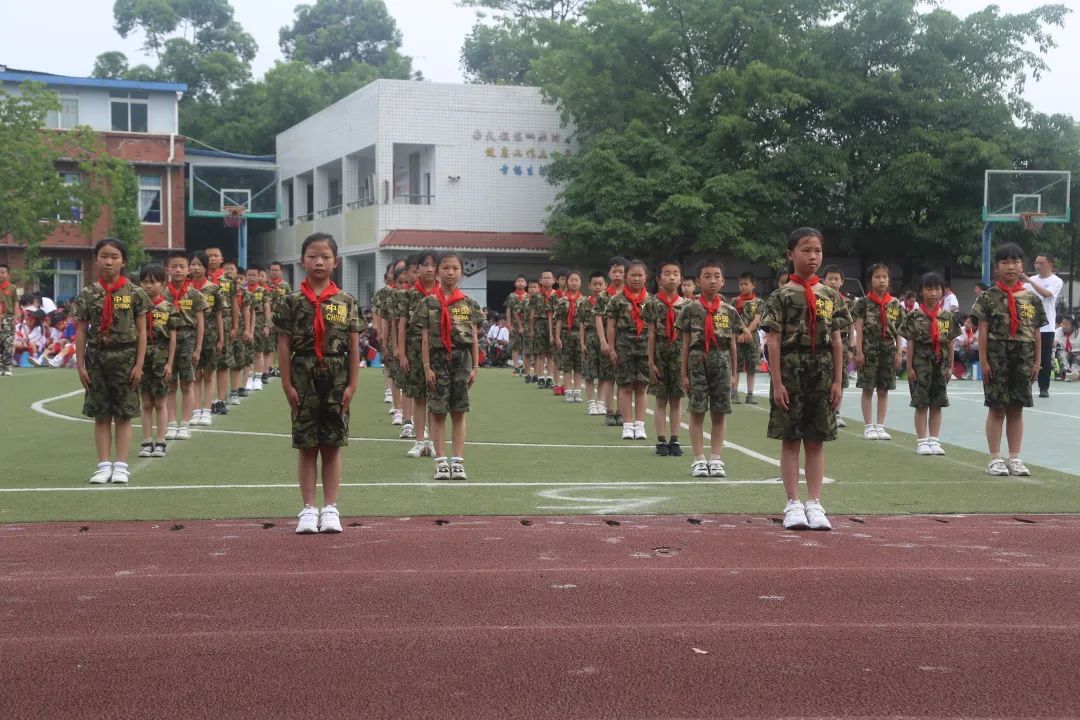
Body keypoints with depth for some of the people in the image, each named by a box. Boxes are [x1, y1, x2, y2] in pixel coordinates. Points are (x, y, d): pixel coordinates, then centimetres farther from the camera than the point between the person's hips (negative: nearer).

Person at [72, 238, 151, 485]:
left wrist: (139, 365, -6)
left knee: (124, 414, 2)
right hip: (96, 356, 2)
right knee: (100, 415, 5)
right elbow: (81, 332, 4)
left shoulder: (134, 293, -2)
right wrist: (80, 365, -1)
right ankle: (103, 465, 10)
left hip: (125, 356, -2)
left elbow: (142, 332, -1)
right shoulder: (88, 294, 2)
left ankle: (121, 465, 7)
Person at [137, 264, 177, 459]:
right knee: (146, 403, 7)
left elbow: (173, 338, -2)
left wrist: (169, 363, -6)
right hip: (142, 359, 2)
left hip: (161, 360, -2)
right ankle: (147, 442, 12)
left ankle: (160, 442, 11)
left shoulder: (168, 308, -3)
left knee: (159, 403, 5)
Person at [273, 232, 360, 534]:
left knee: (332, 446, 6)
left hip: (336, 380, 1)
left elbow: (354, 346, 3)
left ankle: (330, 508, 12)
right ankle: (308, 509, 10)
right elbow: (284, 345, 0)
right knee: (307, 446, 4)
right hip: (304, 378, 0)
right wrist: (287, 384, -5)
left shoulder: (347, 302, 3)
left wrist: (352, 385, -2)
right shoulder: (292, 302, 0)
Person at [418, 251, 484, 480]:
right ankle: (441, 461, 6)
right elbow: (425, 337, -1)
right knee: (438, 412, 1)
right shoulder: (429, 303, 0)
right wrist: (427, 367, -6)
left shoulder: (468, 303, 5)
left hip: (462, 358, 1)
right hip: (438, 358, -1)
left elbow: (474, 338, 7)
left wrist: (475, 367, 3)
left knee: (459, 412, 4)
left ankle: (458, 461, 7)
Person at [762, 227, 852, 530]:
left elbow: (836, 341, 8)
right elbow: (774, 341, -6)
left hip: (822, 374, 3)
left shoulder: (831, 296, 7)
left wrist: (837, 381, 4)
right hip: (791, 372, -3)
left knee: (816, 441, 6)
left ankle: (814, 504, 10)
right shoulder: (781, 296, -3)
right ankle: (793, 504, 7)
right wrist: (777, 383, -11)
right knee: (790, 440, 2)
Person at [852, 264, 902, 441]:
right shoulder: (864, 302, -1)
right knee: (868, 388, 0)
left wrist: (898, 353, 4)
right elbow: (859, 328, -4)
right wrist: (859, 351, -10)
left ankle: (880, 426, 12)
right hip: (869, 349, -3)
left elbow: (898, 331, 9)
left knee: (883, 390, 6)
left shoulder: (894, 304, 7)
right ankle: (868, 427, 6)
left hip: (888, 350, 3)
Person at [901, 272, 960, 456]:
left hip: (940, 365, 3)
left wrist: (950, 367, 6)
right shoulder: (914, 316, -4)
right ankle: (922, 441, 6)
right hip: (921, 365, -3)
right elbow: (910, 343, -4)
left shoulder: (948, 317, 5)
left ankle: (934, 440, 13)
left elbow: (950, 344, 8)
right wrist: (909, 367, -7)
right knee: (921, 404, 1)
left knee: (937, 405, 6)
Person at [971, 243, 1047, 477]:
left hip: (1023, 360, 3)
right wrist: (983, 361, -8)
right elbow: (983, 332, -3)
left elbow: (1036, 334, 8)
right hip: (997, 358, -3)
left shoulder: (1032, 299, 7)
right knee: (997, 408, 1)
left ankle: (1015, 458, 13)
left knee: (1016, 409, 7)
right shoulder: (989, 297, -1)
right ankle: (995, 459, 6)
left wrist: (1037, 362, 5)